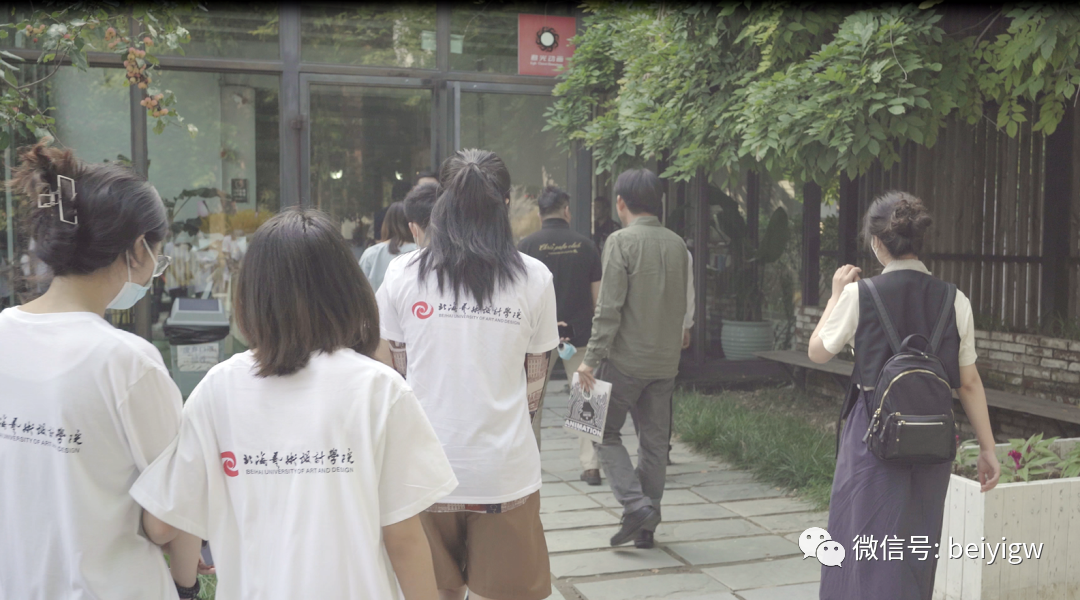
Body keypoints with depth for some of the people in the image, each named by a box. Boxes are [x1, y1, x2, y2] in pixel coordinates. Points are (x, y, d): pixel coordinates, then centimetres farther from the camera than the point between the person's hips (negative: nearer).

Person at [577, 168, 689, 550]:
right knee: (655, 441, 12)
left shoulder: (621, 241, -11)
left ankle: (635, 504, -5)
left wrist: (591, 358, -13)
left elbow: (609, 308, -16)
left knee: (605, 432, 9)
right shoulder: (677, 244, 8)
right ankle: (646, 526, 18)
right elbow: (681, 306, 13)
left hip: (626, 358, -6)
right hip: (666, 361, 6)